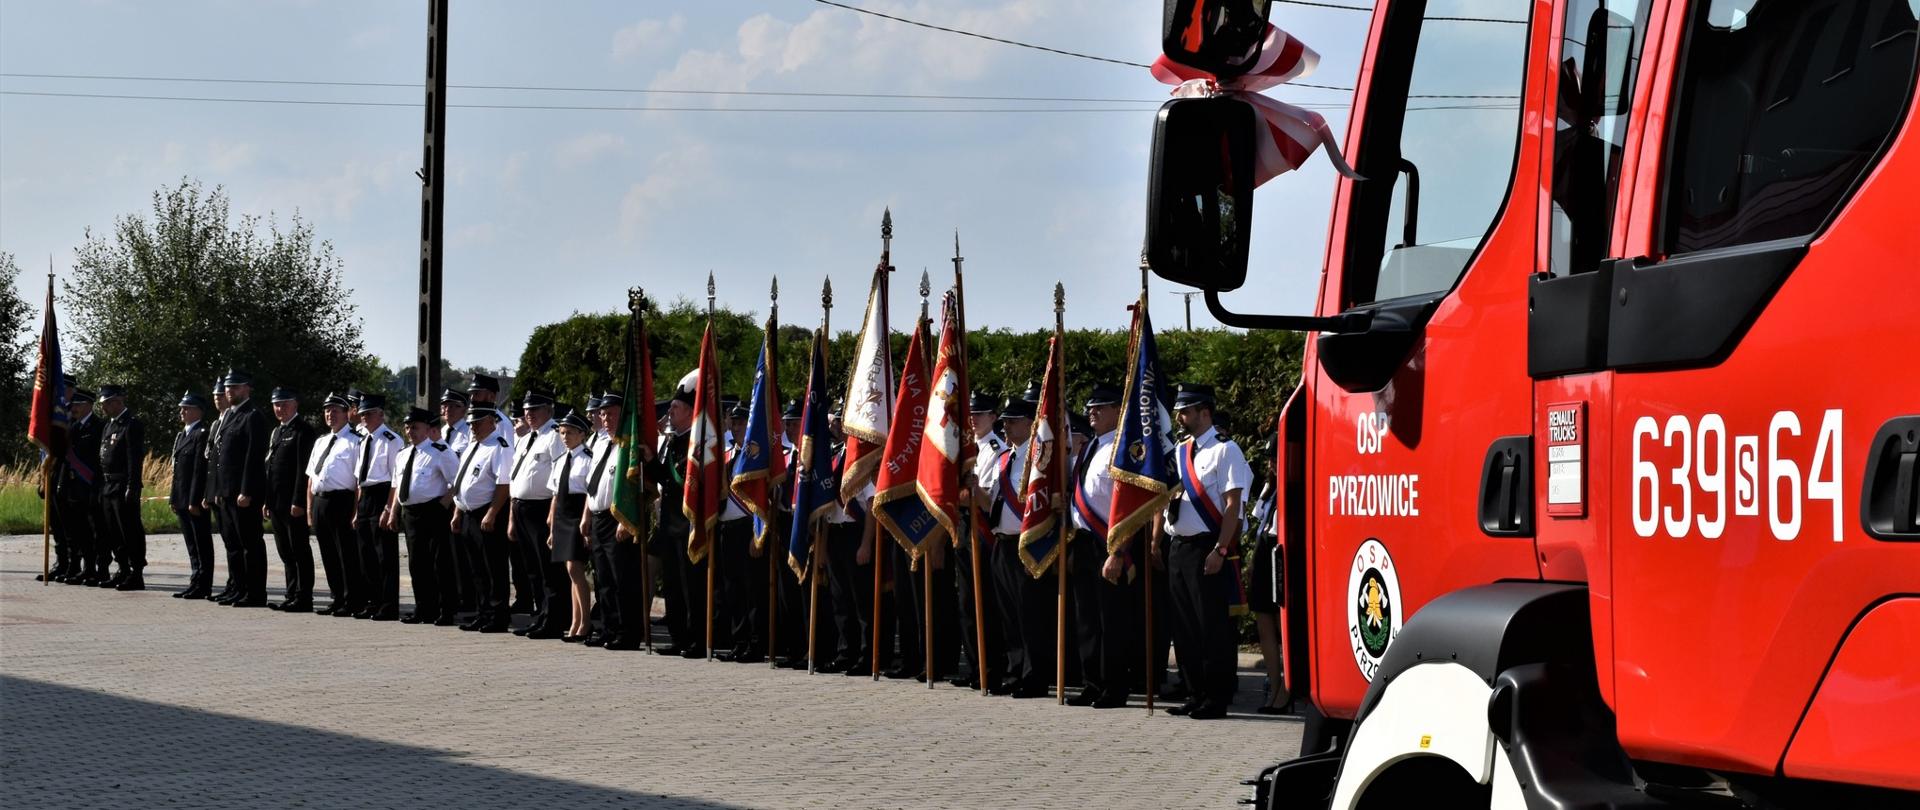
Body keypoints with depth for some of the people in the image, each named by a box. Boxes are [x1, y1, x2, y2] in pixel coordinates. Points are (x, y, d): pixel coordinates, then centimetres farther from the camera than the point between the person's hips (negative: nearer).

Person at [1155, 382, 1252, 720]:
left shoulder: (1224, 450, -7)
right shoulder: (1178, 452, 15)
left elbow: (1232, 505, -13)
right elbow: (1163, 500, 20)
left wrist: (1220, 550, -19)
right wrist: (1155, 544, 12)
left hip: (1207, 549, -8)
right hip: (1177, 548, 8)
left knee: (1213, 626, -4)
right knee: (1183, 627, 9)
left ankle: (1217, 699, 1)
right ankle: (1196, 695, 17)